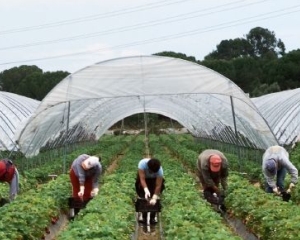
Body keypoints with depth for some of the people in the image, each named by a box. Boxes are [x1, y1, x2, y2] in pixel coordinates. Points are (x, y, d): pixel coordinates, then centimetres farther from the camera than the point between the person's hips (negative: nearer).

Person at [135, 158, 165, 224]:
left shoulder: (160, 170, -38)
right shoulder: (142, 163, -39)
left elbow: (158, 186, -34)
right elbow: (142, 179, -39)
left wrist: (154, 198, -40)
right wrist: (146, 190, -52)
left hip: (154, 179, 0)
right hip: (144, 178, 0)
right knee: (143, 197, -8)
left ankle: (153, 216, 7)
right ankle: (143, 215, 9)